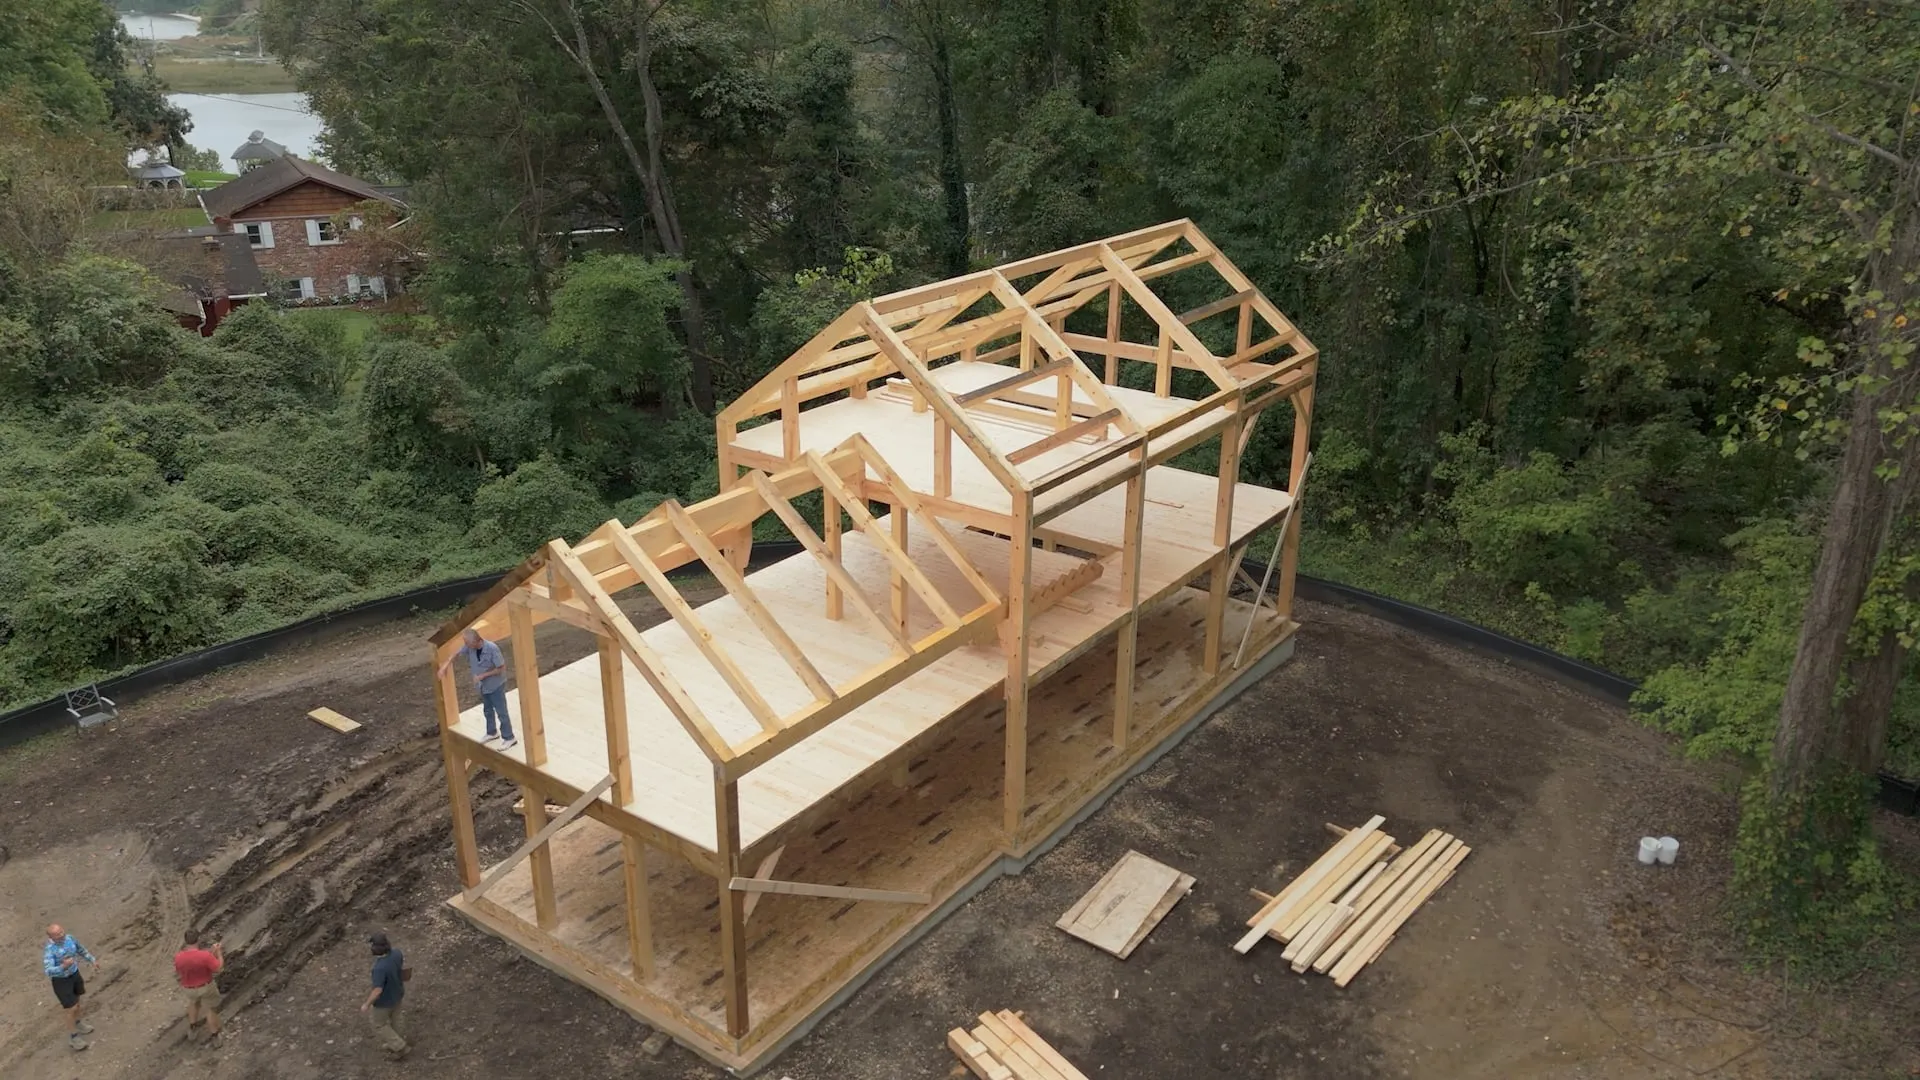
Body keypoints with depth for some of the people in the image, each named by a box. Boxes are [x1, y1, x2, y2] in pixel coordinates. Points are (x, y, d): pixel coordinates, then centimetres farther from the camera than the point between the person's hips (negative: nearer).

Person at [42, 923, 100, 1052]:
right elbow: (49, 971, -41)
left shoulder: (69, 938, -12)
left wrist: (93, 961, 13)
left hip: (75, 974, 6)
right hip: (61, 980, -6)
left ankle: (77, 1024, 50)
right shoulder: (49, 950, -31)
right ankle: (72, 1037, 20)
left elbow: (81, 949, 9)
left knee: (77, 1001, 25)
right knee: (72, 1008, 1)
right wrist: (64, 966, -57)